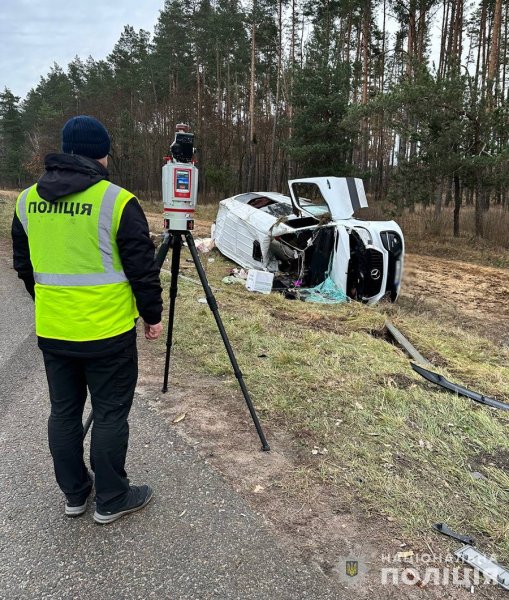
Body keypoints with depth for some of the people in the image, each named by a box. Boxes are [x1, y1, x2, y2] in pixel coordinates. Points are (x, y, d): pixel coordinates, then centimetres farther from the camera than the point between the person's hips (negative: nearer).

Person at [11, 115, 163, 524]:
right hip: (107, 331, -5)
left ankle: (74, 494, 33)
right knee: (110, 414, 8)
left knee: (64, 412, 17)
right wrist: (153, 315, 2)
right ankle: (111, 500, 23)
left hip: (51, 331, 6)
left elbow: (24, 265, 14)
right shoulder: (117, 201, -12)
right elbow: (143, 268, -10)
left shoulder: (27, 201, 6)